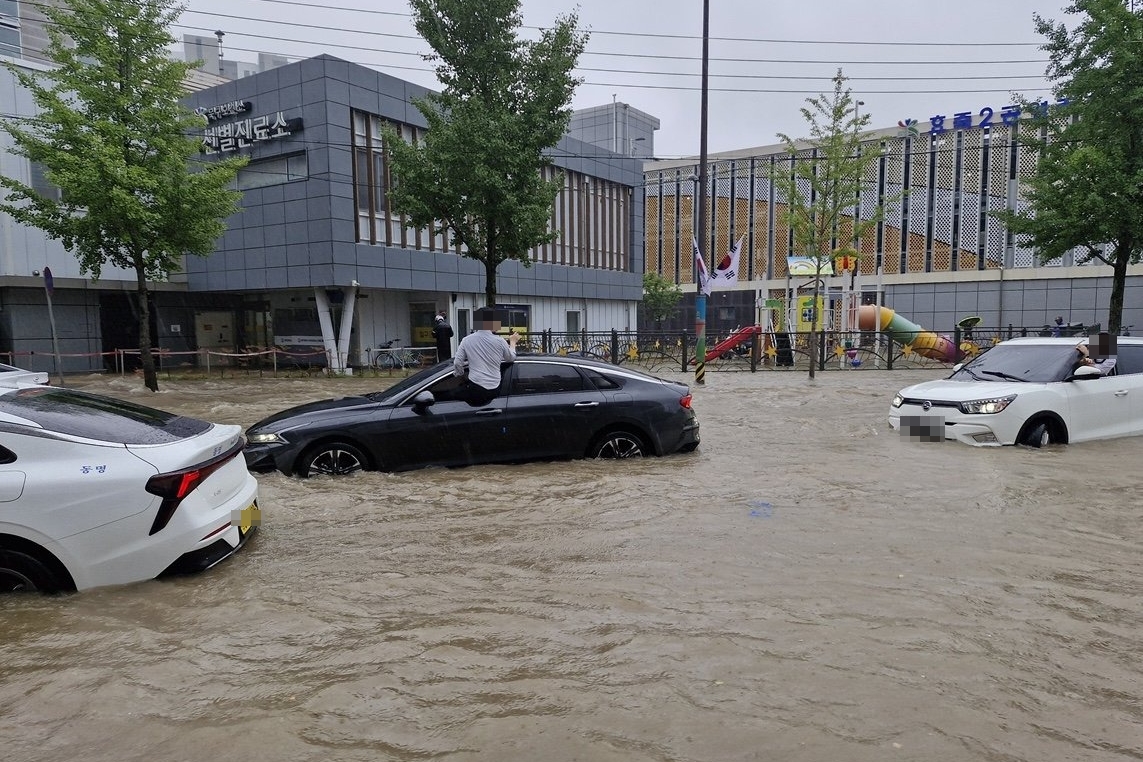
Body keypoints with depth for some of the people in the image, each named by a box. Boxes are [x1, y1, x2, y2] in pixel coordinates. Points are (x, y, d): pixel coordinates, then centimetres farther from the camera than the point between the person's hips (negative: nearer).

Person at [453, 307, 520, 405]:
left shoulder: (466, 340, -1)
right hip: (494, 390, 2)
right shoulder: (499, 341, -2)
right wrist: (512, 342, 33)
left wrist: (460, 374, 19)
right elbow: (511, 358, 15)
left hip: (476, 390, -2)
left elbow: (457, 363, -3)